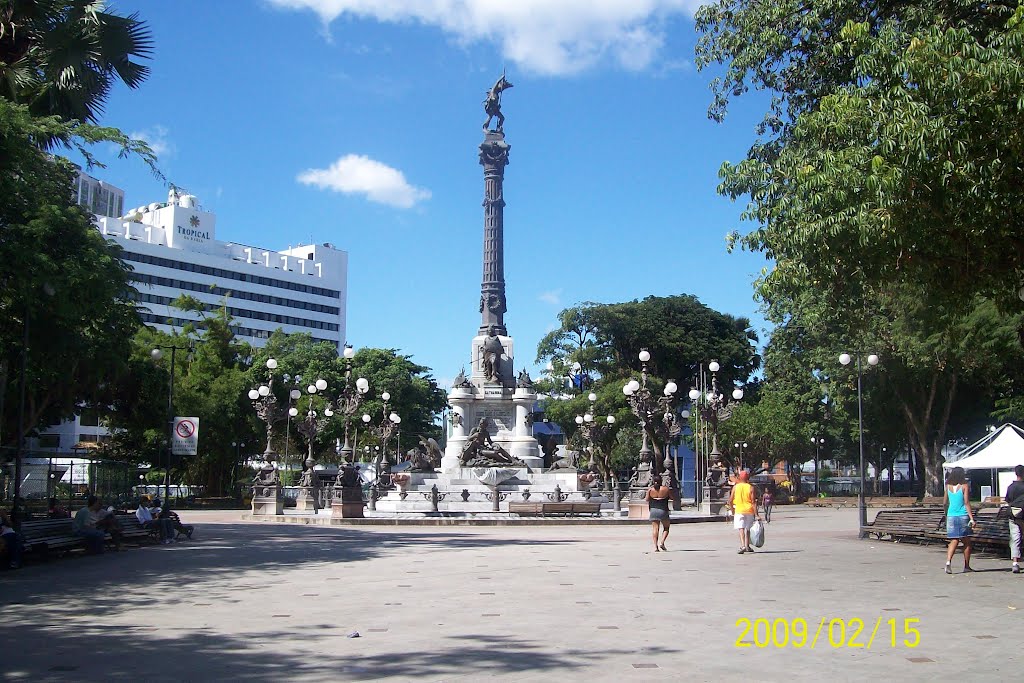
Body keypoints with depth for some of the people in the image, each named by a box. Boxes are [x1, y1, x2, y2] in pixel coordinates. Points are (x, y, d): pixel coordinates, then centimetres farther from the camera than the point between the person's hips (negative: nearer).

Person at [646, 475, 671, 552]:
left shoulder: (650, 490, -4)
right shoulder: (666, 489, -7)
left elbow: (647, 499, 8)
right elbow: (672, 497, 5)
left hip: (653, 510, 2)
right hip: (663, 511, -1)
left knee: (655, 528, 4)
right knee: (666, 527, 16)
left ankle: (655, 546, -4)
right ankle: (662, 543, 0)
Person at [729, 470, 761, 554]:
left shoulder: (735, 487, 0)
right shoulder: (751, 488, -3)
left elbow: (730, 501, 1)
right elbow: (753, 502, -8)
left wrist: (733, 511, 16)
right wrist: (756, 514, -7)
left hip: (739, 511, -1)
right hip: (749, 511, 1)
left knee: (741, 529, -8)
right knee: (747, 529, 17)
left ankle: (743, 546, -26)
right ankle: (747, 546, 26)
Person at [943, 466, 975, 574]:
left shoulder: (948, 486, 7)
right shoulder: (964, 486, -6)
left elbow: (945, 503, 13)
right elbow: (966, 503, -12)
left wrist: (946, 515, 28)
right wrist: (972, 518, -14)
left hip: (951, 516, 4)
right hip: (963, 516, -4)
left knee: (954, 541, 3)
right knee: (966, 542, 10)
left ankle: (948, 562, -18)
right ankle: (966, 566, 15)